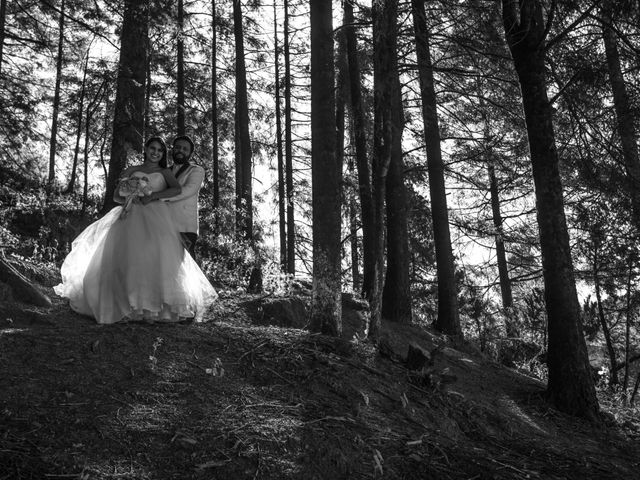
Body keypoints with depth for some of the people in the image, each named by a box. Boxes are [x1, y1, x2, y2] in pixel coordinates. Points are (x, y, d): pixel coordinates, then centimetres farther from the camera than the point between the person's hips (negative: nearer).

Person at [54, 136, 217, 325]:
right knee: (127, 257, -15)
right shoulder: (131, 171, 21)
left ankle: (156, 306, -22)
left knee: (156, 256, -19)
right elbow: (116, 195, 16)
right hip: (132, 218, 1)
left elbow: (177, 189, 0)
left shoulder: (165, 172, 19)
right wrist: (129, 200, -5)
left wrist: (153, 196, -10)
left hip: (156, 219, -1)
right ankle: (127, 305, -17)